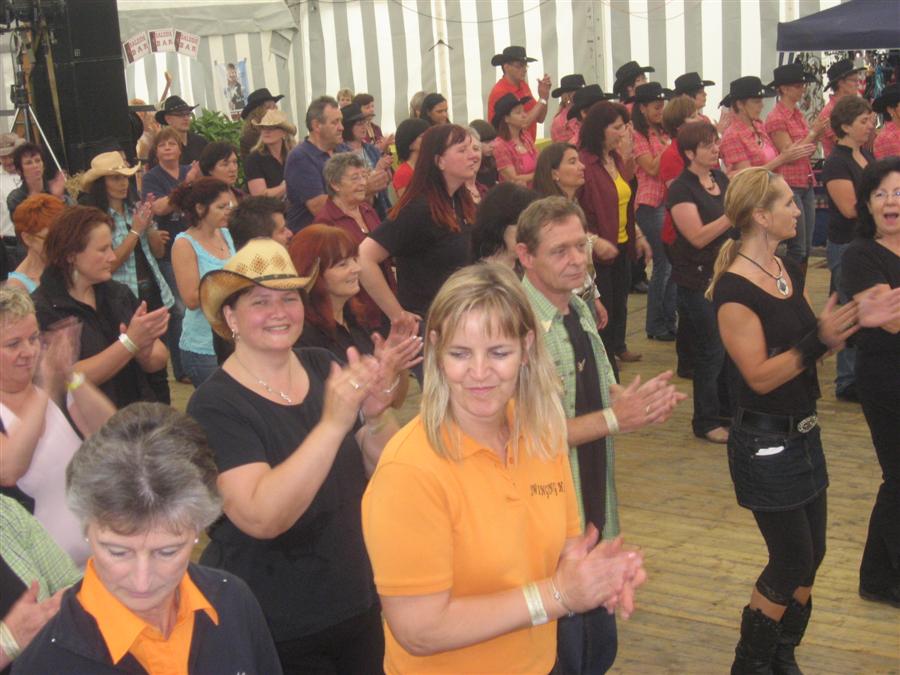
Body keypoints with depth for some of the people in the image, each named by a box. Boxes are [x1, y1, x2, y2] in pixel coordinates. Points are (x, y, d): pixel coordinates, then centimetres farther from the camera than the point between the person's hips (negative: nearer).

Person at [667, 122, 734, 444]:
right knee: (710, 351, -1)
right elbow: (698, 236, -22)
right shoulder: (681, 189, -13)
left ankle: (728, 407, 32)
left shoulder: (720, 178, 9)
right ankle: (706, 422, 14)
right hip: (699, 281, -7)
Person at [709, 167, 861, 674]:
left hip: (803, 433, 8)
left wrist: (852, 320, -9)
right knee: (792, 562, 0)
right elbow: (760, 376, -22)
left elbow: (812, 347, 8)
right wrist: (818, 339, -29)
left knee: (811, 556, 15)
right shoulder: (734, 290, -20)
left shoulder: (789, 270, 5)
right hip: (766, 443, -8)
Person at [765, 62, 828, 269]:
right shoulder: (776, 118, -12)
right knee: (797, 248, -5)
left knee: (806, 247, 10)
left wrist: (817, 133, -1)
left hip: (806, 184, 8)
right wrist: (813, 133, -14)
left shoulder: (797, 114, 12)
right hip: (789, 185, -8)